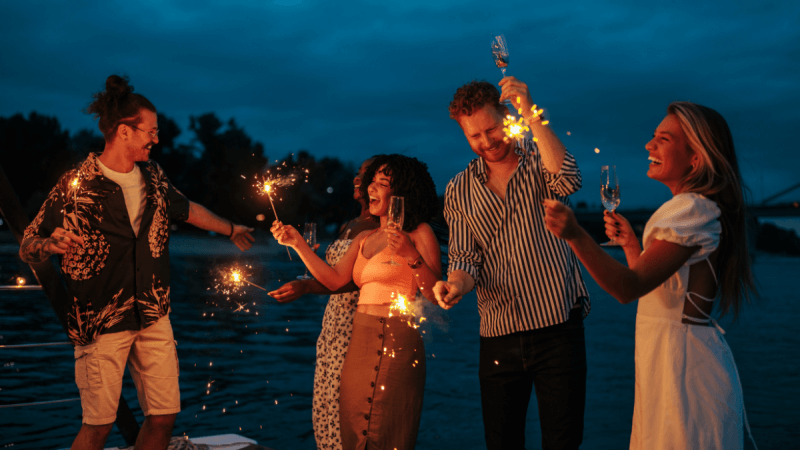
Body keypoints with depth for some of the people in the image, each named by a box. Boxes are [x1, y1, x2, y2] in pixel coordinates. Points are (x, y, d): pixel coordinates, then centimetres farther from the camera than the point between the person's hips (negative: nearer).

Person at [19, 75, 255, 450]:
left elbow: (186, 209, 25)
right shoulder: (76, 185, -10)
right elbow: (27, 249, -6)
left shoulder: (152, 177, 6)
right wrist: (51, 244, -29)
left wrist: (230, 229, 37)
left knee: (164, 415, 4)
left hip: (153, 317, 5)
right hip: (101, 323, -5)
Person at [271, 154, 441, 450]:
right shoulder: (364, 238, 18)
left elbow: (436, 296, -9)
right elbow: (334, 280, 7)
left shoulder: (418, 234, -1)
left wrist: (411, 256, -21)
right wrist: (297, 243, 4)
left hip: (395, 343, -7)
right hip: (359, 342, 7)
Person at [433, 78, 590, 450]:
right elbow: (465, 258, 3)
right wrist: (456, 284, -20)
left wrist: (531, 113, -22)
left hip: (559, 326, -2)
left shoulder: (538, 161, 2)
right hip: (498, 335, 2)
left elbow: (568, 181, -21)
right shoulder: (458, 191, 8)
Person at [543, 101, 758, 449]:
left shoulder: (693, 209, -17)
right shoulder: (690, 208, 15)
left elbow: (629, 287, -27)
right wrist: (630, 242, 9)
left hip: (681, 358, -10)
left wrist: (576, 236, -39)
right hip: (668, 354, 10)